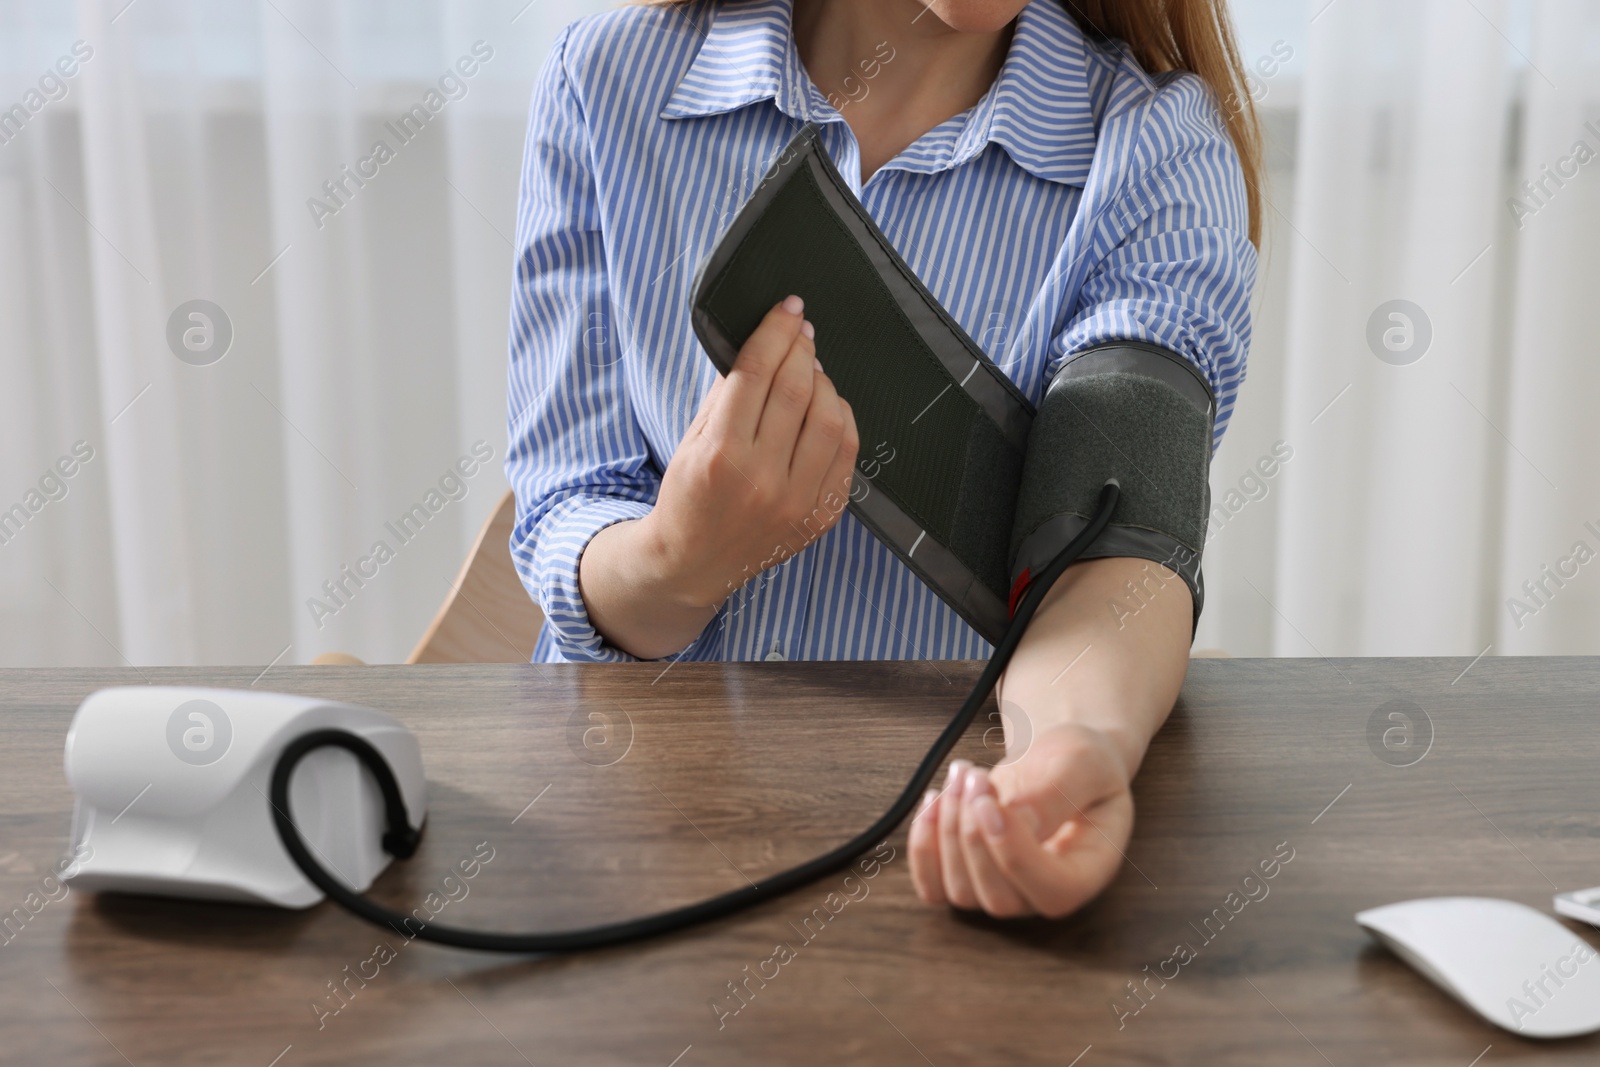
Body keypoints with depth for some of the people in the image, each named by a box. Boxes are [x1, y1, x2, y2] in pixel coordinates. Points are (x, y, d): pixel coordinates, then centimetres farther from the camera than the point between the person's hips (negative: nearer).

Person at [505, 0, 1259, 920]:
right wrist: (681, 560, -27)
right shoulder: (605, 81, 1)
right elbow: (564, 540, -1)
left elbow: (1120, 533, -19)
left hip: (951, 810, -1)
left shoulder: (1163, 152, -3)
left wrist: (1082, 738, -43)